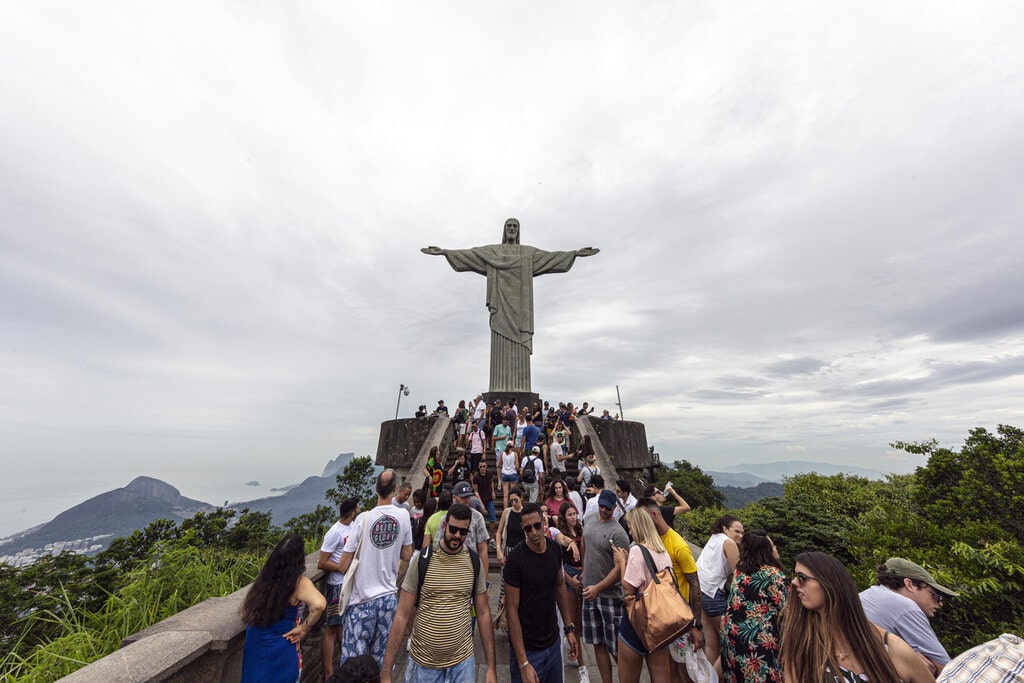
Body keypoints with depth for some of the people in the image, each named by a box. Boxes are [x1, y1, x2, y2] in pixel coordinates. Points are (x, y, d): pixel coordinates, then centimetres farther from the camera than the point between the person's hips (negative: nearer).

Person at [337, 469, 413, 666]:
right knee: (382, 658, 19)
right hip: (389, 596, 3)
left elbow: (342, 566, -10)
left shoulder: (363, 518, -17)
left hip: (362, 600, -2)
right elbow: (407, 556, 2)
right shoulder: (403, 515, -10)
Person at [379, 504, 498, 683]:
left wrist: (492, 667, -2)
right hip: (422, 662, -1)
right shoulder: (421, 559, -14)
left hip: (463, 662, 1)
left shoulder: (474, 562, -7)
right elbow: (402, 615, -9)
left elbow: (483, 613, -1)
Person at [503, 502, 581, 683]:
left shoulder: (555, 549, -7)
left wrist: (569, 628, 6)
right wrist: (523, 663, -18)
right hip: (527, 648, -5)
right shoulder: (515, 559, -24)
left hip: (554, 641, 5)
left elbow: (560, 587, 7)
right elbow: (512, 610, -19)